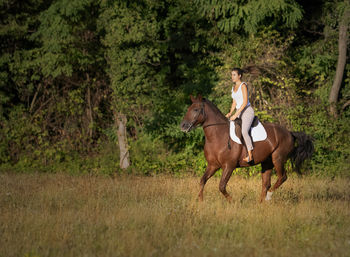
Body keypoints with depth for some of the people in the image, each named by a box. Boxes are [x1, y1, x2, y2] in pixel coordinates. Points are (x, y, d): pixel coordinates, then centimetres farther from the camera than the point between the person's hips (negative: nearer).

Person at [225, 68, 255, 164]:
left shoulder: (243, 85, -9)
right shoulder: (234, 87, 16)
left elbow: (245, 102, -16)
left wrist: (236, 114, -19)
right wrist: (230, 113, 2)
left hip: (247, 111, -9)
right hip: (239, 113, 9)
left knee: (244, 131, -29)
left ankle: (250, 156, -33)